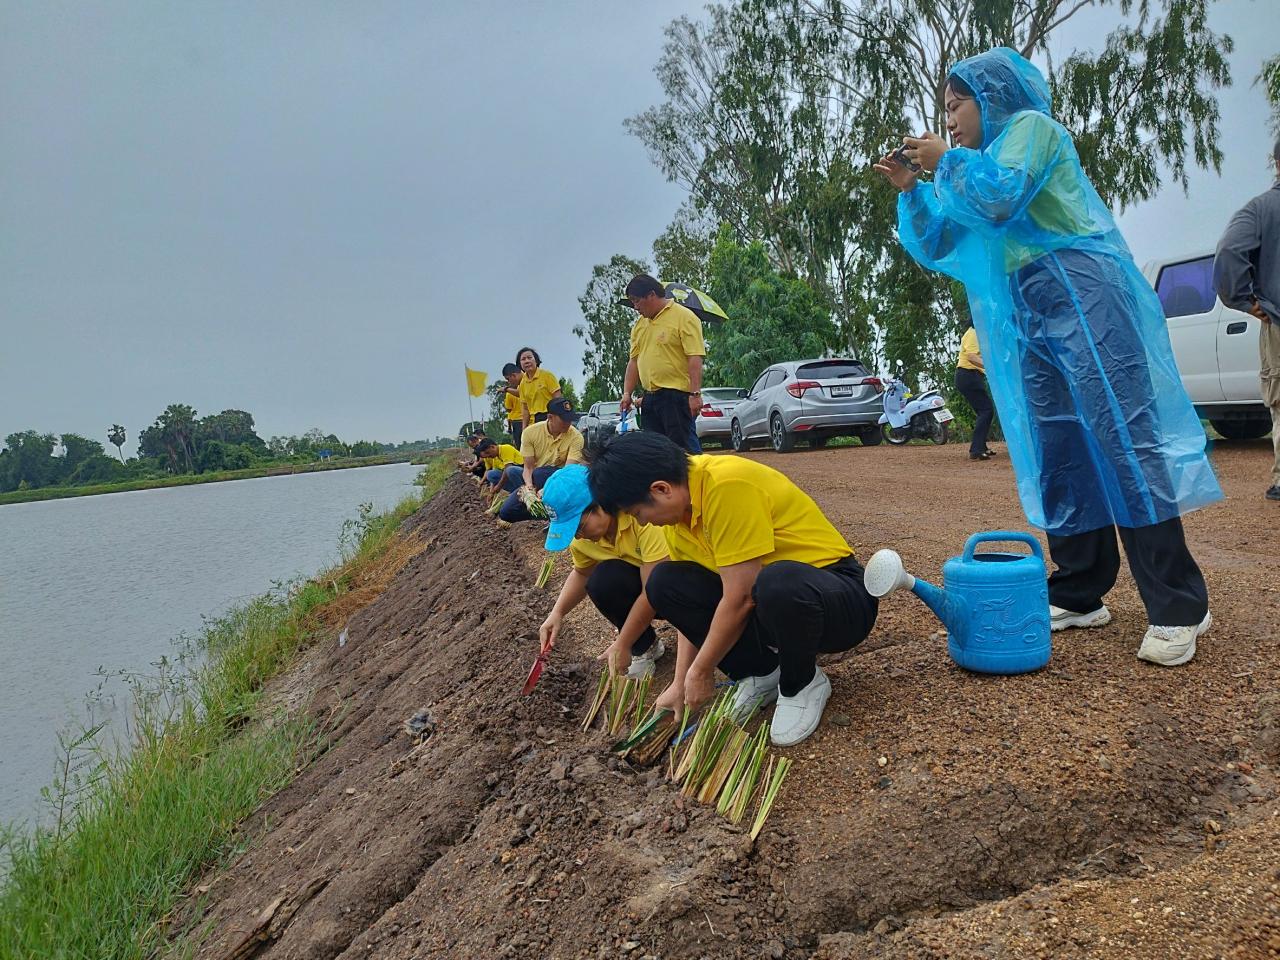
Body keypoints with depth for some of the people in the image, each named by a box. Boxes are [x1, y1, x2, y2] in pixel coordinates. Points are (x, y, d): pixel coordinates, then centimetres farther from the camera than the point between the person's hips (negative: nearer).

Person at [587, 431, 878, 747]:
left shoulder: (727, 486, -28)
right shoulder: (679, 509, -1)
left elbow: (740, 598, -26)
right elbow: (693, 604, 5)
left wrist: (700, 672, -14)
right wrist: (680, 684, 1)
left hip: (838, 597, -7)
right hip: (769, 594, 8)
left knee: (779, 584, -40)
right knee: (665, 582, -7)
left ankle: (802, 685, -9)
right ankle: (761, 673, 5)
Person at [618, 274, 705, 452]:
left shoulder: (684, 317, -7)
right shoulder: (639, 325, 16)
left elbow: (695, 358, -14)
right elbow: (633, 361, 18)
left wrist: (695, 394, -21)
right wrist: (627, 393, 8)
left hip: (676, 395, -8)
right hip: (650, 396, 8)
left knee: (684, 445, -8)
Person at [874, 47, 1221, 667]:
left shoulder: (1030, 124, 4)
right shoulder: (976, 170, 26)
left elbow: (1003, 197, -14)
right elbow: (936, 248, 25)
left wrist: (946, 162, -1)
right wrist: (910, 190, 12)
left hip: (1081, 297, -9)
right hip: (1029, 320, 9)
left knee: (1123, 439, -14)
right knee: (1058, 453, 4)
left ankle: (1178, 607, -14)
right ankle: (1080, 594, 8)